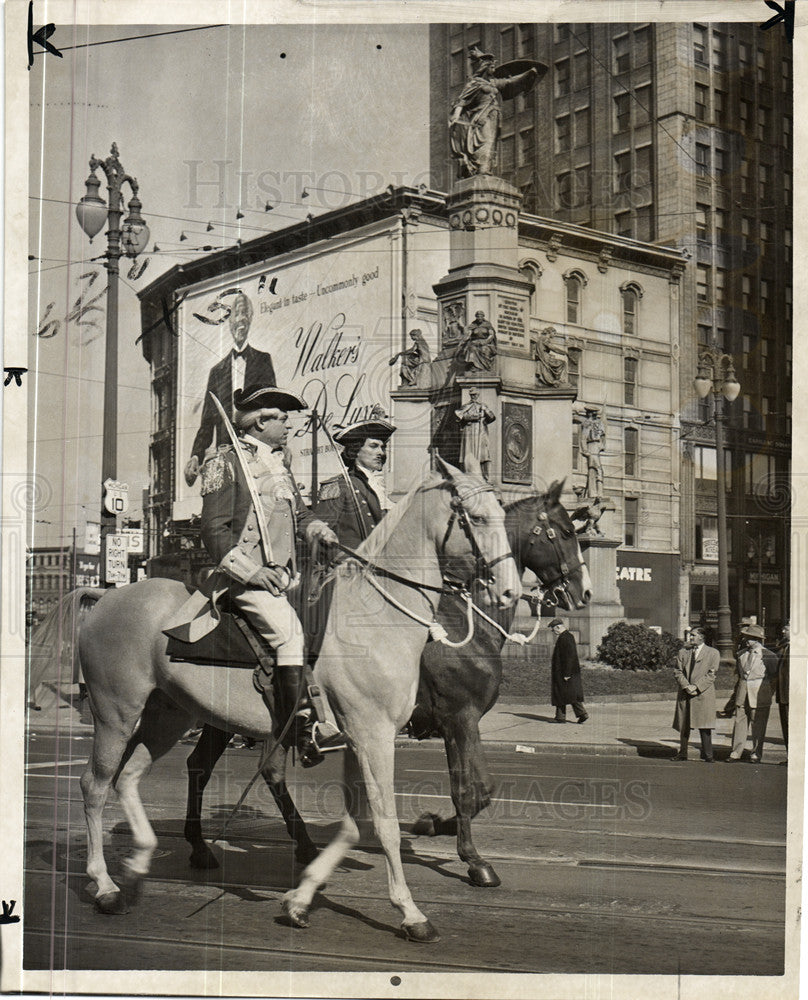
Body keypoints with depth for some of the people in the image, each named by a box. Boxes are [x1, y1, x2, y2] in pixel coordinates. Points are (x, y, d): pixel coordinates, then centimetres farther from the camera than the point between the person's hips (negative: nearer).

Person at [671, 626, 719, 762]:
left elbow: (711, 674, -2)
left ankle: (707, 755, -2)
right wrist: (686, 686, -9)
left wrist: (696, 686, -12)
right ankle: (682, 754, 13)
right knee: (683, 725, 6)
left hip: (703, 694, -3)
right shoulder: (683, 652, 15)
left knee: (704, 725, -7)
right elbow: (677, 671, 8)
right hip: (684, 695, 4)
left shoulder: (713, 653, 5)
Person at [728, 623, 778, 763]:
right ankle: (736, 753, 6)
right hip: (742, 694, 4)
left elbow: (774, 675, 2)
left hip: (759, 695, -4)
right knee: (739, 722, 1)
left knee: (758, 725, 0)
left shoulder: (768, 655, -3)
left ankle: (756, 754, 10)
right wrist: (736, 691, 14)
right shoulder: (741, 654, 12)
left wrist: (767, 692, 3)